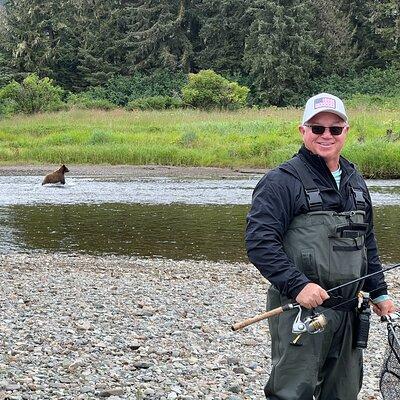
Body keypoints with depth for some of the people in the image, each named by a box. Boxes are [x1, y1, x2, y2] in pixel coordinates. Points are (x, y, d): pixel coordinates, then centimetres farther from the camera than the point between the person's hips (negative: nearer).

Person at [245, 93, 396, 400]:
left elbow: (368, 244, 24)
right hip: (300, 308, -7)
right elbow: (259, 242, -16)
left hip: (348, 311, 7)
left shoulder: (355, 181, 16)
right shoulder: (282, 181, -8)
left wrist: (379, 293, 21)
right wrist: (297, 285, -24)